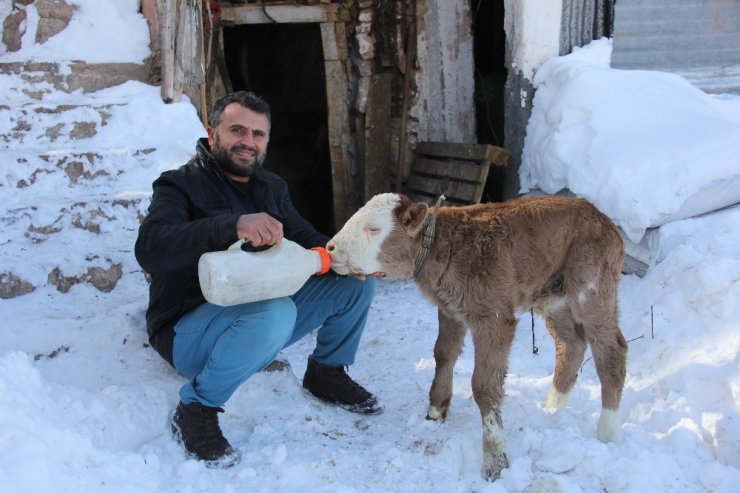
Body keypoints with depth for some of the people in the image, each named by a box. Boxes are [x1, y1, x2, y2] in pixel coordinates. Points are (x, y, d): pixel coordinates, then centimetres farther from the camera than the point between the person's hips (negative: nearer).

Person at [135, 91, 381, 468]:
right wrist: (233, 225, -46)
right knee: (273, 312, -39)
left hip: (260, 317, 7)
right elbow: (149, 249, -31)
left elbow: (304, 239, 6)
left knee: (357, 281, -2)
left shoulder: (271, 187, 10)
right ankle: (196, 408, -17)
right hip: (189, 331, -7)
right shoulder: (182, 185, -13)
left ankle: (327, 372, 18)